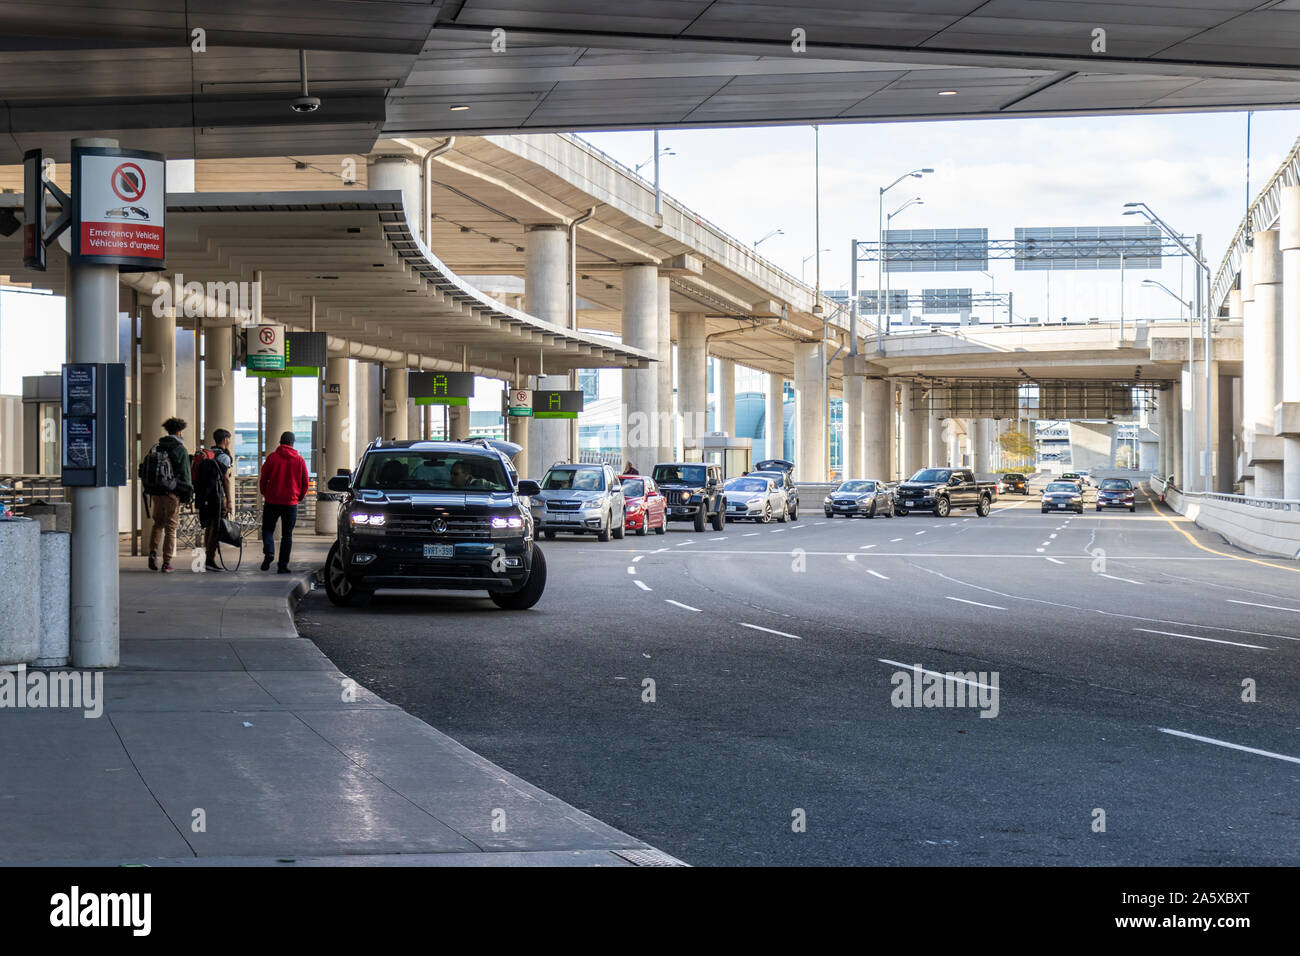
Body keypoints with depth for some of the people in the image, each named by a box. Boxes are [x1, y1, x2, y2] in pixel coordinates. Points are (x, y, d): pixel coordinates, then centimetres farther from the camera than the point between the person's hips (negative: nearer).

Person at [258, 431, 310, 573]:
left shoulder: (272, 457, -3)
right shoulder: (299, 460, 2)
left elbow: (263, 478, -1)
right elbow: (305, 483, 6)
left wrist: (264, 494, 14)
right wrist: (299, 497, 20)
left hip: (272, 501, -1)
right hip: (291, 502, 1)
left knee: (267, 529, 11)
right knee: (287, 534, 8)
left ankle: (269, 553, -14)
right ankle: (283, 565, 4)